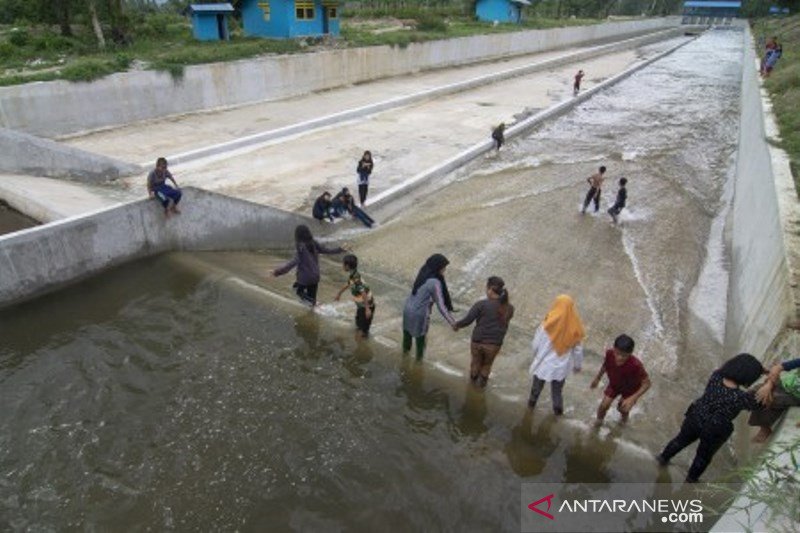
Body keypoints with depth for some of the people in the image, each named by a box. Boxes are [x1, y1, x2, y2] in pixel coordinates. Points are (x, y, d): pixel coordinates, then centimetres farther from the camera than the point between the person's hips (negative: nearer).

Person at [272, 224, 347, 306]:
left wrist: (281, 270, -37)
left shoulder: (300, 246, -18)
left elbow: (295, 261, -29)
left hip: (304, 277, -5)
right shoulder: (314, 244, -2)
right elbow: (326, 249, 7)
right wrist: (340, 249, 22)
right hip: (315, 276, 5)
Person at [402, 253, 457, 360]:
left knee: (407, 330, 28)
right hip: (420, 313, -7)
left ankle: (405, 349, 52)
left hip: (408, 307, 7)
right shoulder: (435, 282, -27)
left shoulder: (423, 272, -4)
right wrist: (452, 322, -19)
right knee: (420, 335, 19)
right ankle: (419, 356, 41)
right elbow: (440, 305, -25)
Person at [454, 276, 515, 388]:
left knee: (476, 362, 27)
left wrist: (457, 325, 2)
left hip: (478, 341, -2)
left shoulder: (482, 305, -21)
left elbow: (467, 320, -16)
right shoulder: (509, 308, -9)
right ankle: (482, 381, 48)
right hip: (495, 344, 2)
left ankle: (474, 379, 50)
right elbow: (504, 323, 5)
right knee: (487, 364, 28)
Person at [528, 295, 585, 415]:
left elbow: (536, 344, -11)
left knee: (537, 385, 24)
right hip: (562, 366, 1)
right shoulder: (574, 327, -16)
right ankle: (558, 409, 41)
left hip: (544, 363, -1)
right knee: (557, 390, 23)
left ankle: (532, 402, 46)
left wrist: (536, 356, 10)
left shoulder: (548, 325, -23)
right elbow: (578, 349, -4)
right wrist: (578, 364, 13)